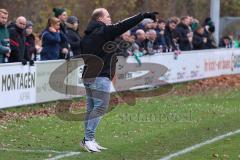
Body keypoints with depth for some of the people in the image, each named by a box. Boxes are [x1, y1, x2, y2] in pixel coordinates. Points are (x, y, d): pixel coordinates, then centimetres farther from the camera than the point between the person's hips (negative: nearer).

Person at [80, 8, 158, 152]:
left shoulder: (88, 35, 16)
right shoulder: (103, 31, -9)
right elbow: (123, 26, -15)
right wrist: (143, 16, -15)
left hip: (88, 75, 9)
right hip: (100, 77, -9)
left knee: (92, 109, 11)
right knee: (100, 107, -8)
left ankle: (88, 140, 11)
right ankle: (89, 139, -12)